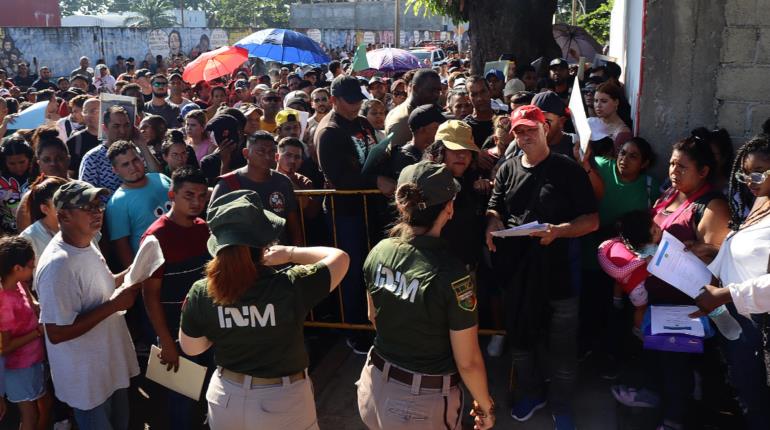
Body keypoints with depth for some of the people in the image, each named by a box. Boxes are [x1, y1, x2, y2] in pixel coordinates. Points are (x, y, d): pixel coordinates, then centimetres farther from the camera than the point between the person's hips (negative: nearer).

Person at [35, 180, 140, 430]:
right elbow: (56, 333, -30)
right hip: (88, 377, -8)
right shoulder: (58, 265, -29)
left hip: (112, 364, 8)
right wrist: (114, 305, -28)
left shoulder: (87, 244, 0)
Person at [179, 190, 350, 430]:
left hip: (226, 398, 3)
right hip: (282, 403, -3)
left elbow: (190, 348, 0)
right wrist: (292, 253, -9)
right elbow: (339, 257, -10)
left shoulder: (201, 294, -17)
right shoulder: (291, 288, -26)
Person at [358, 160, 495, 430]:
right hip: (423, 402, -5)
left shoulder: (378, 252, -9)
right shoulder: (450, 273, -27)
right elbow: (468, 362, -18)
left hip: (376, 386, 5)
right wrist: (486, 405, -1)